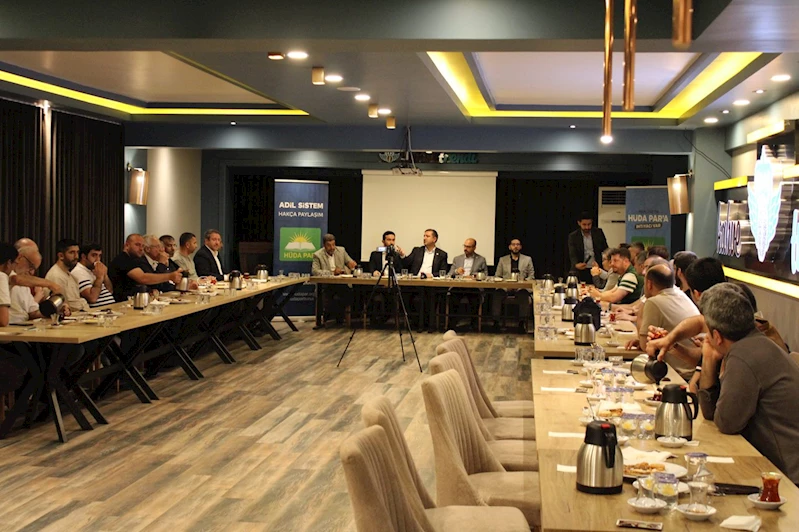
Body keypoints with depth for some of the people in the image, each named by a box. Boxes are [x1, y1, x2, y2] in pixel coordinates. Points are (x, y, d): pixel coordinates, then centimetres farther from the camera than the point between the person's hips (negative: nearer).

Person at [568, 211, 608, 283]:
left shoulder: (598, 232, 4)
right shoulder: (573, 236, -1)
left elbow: (605, 250, 8)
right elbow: (572, 255, -10)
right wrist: (576, 265, -30)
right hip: (581, 272, -1)